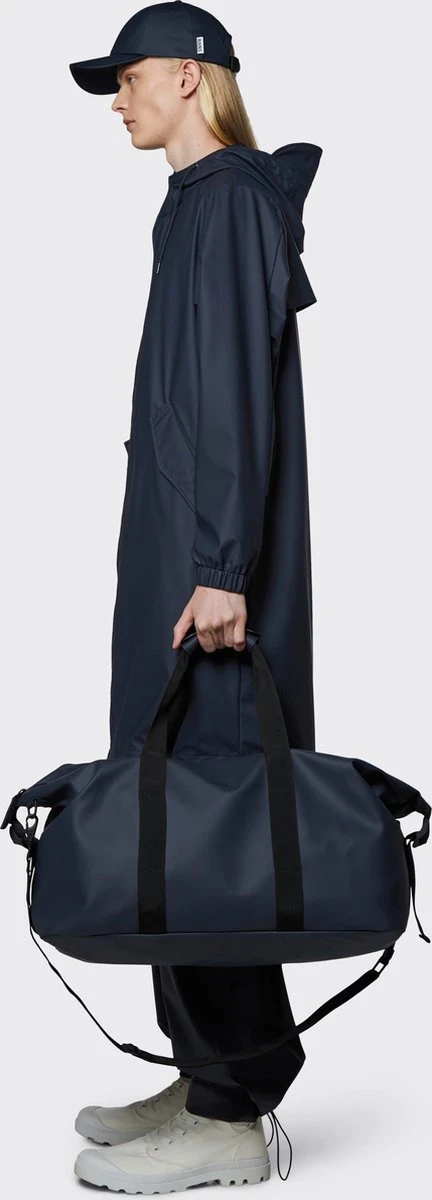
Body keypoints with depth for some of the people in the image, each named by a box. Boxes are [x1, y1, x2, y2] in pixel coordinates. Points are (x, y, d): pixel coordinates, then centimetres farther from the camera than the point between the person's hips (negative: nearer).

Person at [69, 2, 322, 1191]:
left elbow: (240, 392, -17)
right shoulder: (205, 203, 20)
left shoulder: (231, 197, -8)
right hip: (176, 556, 10)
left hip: (208, 568, -10)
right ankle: (210, 1079, 18)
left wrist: (222, 566, -21)